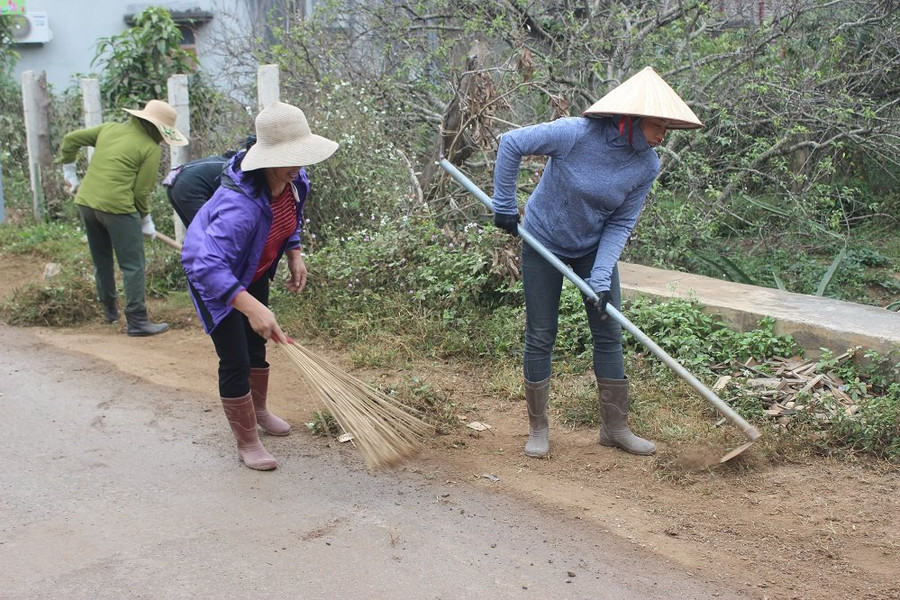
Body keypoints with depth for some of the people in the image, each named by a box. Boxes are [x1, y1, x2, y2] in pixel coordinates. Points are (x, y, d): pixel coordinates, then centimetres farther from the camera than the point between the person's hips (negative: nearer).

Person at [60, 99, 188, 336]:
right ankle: (137, 321, -1)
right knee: (133, 266, 0)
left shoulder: (109, 128, 14)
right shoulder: (150, 148, -4)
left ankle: (109, 309, 34)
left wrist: (69, 173, 27)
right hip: (118, 207, -7)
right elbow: (142, 191, -5)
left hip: (86, 201, 7)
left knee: (101, 261, 22)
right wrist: (146, 220, 10)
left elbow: (70, 140, 17)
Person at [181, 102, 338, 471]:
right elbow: (207, 266, -52)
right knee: (235, 360, -6)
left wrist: (295, 254, -5)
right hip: (214, 275, -8)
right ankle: (247, 444, 11)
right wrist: (252, 308, -60)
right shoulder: (241, 205, -44)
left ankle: (257, 411, 48)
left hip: (254, 270, 8)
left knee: (256, 344, 24)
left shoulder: (295, 178, -18)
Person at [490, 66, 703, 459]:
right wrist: (504, 206, -16)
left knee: (609, 334, 3)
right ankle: (538, 428, 16)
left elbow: (620, 225, -11)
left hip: (595, 247, 4)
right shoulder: (577, 133, -29)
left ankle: (615, 427, 17)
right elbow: (512, 143, -20)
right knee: (540, 336, 1)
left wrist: (600, 279, -20)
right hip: (543, 243, -4)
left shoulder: (647, 166, -16)